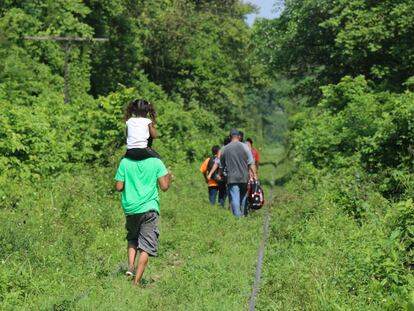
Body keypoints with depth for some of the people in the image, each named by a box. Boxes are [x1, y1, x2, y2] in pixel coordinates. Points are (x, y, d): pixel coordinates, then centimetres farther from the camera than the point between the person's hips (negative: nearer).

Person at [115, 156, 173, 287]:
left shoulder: (125, 162, 1)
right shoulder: (156, 162, -2)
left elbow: (119, 187, -1)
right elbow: (164, 186, -5)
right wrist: (169, 177, 15)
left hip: (130, 208, 2)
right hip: (149, 208, -2)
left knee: (132, 239, 26)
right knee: (146, 247, 1)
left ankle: (130, 266, 4)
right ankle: (136, 283, -6)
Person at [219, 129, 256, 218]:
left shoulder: (225, 149, 6)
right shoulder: (244, 147, 0)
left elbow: (221, 166, 15)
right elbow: (251, 163, -4)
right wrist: (254, 175, -1)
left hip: (231, 179, 0)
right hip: (244, 177, 0)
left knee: (234, 199, -4)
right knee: (244, 197, 13)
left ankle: (237, 216, -12)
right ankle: (244, 216, 16)